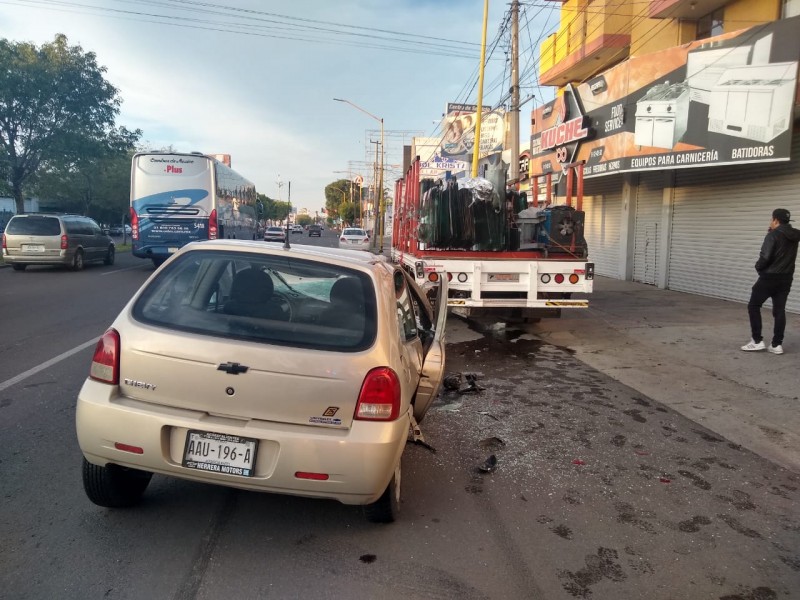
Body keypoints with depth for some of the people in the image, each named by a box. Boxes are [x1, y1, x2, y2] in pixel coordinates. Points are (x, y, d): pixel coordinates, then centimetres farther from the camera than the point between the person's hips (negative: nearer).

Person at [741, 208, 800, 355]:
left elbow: (765, 256, -20)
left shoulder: (773, 235, -14)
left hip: (769, 277, -7)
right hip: (786, 278, 7)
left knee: (753, 306, 5)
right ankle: (777, 344, 8)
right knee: (779, 310, 9)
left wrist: (758, 267, -1)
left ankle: (757, 341, 1)